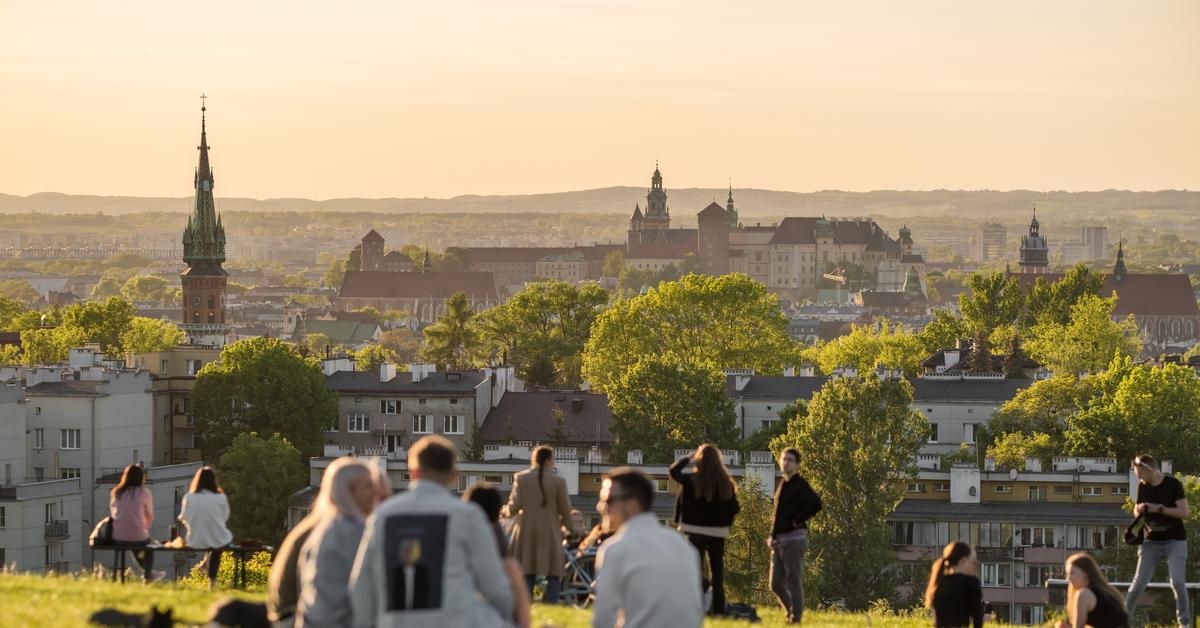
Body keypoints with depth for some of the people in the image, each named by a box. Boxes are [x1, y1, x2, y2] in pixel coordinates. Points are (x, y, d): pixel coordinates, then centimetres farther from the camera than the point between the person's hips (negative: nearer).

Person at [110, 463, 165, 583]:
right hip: (138, 539, -3)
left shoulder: (115, 493, 4)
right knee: (149, 542, 32)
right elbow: (150, 518, 4)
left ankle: (149, 573, 55)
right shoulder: (144, 493, -5)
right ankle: (148, 576, 39)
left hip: (117, 540, 3)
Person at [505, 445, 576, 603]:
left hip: (526, 531, 3)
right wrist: (569, 527, 18)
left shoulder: (520, 478, -3)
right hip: (550, 532, -3)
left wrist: (507, 511, 17)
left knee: (527, 574, 11)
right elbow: (564, 509, 0)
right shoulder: (558, 481, -7)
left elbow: (514, 505, -6)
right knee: (553, 574, 5)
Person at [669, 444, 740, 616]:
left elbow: (673, 471, 5)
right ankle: (719, 608, 10)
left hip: (697, 531, -3)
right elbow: (733, 508, 4)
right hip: (718, 532, 3)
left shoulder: (692, 480, -10)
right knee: (717, 571, 10)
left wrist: (688, 459, 15)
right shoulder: (727, 483, -1)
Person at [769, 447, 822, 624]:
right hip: (779, 541, 9)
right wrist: (772, 536, 15)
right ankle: (791, 613, 21)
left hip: (794, 539, -9)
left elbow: (816, 504, -24)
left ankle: (795, 618, -3)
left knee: (794, 582, -6)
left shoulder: (800, 485, -8)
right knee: (776, 585, 9)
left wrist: (798, 520, -15)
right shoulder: (782, 485, 18)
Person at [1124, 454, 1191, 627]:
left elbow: (1185, 512, -16)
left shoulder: (1173, 484, -10)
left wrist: (1159, 509, -22)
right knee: (1139, 582, 0)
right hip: (1151, 541, 4)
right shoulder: (1143, 486, 4)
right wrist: (1139, 510, -9)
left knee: (1178, 583, -10)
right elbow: (1137, 511, 16)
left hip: (1175, 541, -4)